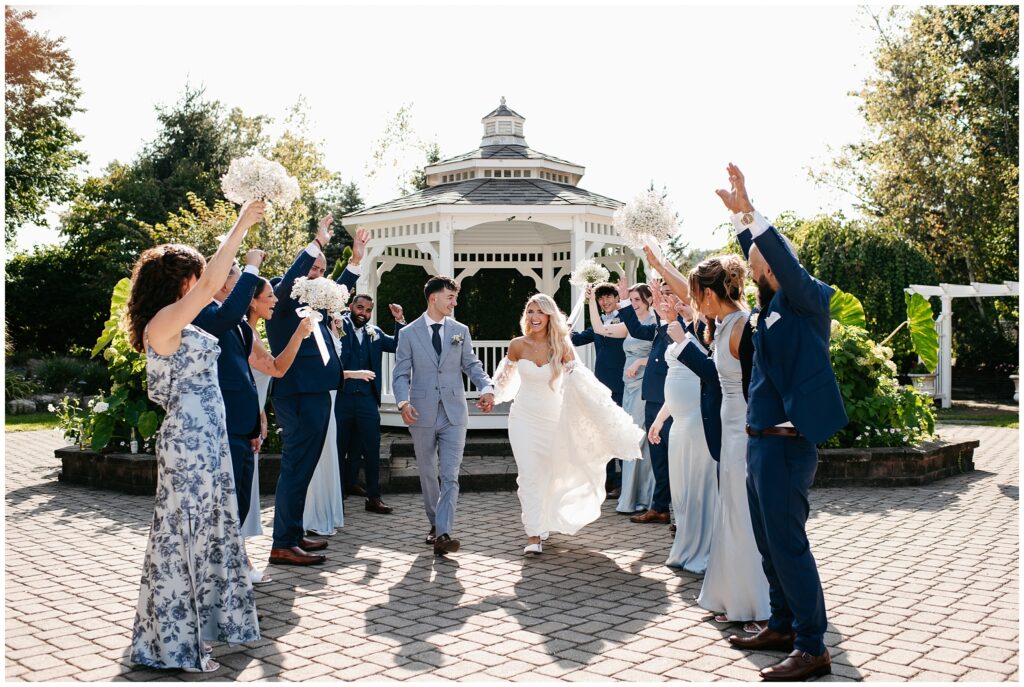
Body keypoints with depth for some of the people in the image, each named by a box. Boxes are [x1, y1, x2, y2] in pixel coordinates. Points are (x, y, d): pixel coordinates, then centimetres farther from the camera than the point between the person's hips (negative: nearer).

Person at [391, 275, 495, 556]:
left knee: (450, 475, -9)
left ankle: (443, 533, -12)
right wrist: (403, 401, -18)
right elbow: (401, 374, 0)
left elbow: (471, 364, 9)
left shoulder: (461, 330, 8)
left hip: (454, 414, 0)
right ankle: (435, 524, 29)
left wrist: (486, 388, -10)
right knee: (428, 475, 12)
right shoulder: (409, 333, 2)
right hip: (422, 414, 0)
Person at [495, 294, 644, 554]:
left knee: (547, 474, 15)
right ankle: (534, 535, -6)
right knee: (529, 474, -10)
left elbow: (579, 381, -16)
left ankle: (542, 521, 39)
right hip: (524, 418, -1)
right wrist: (491, 396, 21)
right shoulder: (518, 345, -7)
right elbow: (505, 376, 12)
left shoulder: (561, 346, -10)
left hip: (552, 418, 1)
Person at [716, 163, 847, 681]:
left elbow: (785, 262, -28)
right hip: (761, 441, 9)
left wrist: (751, 215, -30)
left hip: (785, 444, -9)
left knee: (788, 545, -5)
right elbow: (763, 263, 27)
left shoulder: (807, 298, -10)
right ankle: (782, 627, 29)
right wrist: (739, 219, 28)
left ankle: (812, 648, 4)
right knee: (769, 544, 16)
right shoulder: (776, 303, 12)